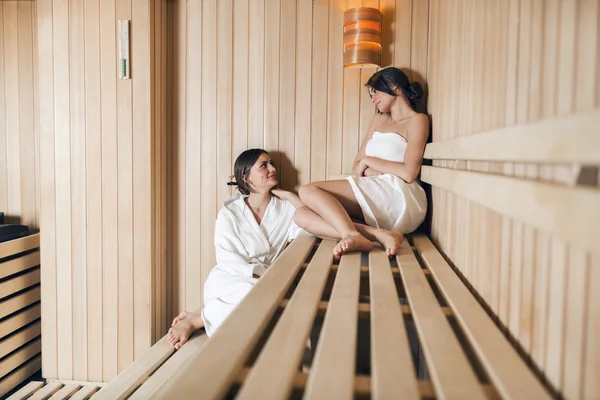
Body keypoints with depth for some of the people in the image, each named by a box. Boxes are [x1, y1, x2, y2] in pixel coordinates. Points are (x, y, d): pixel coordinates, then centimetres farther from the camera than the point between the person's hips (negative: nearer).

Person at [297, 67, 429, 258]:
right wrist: (376, 171, -4)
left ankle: (353, 235, -42)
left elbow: (408, 173, -9)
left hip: (399, 197, -7)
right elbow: (357, 167, 17)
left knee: (309, 191, -22)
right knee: (303, 217, -18)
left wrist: (368, 161, 1)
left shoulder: (417, 120, 5)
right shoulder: (378, 120, 26)